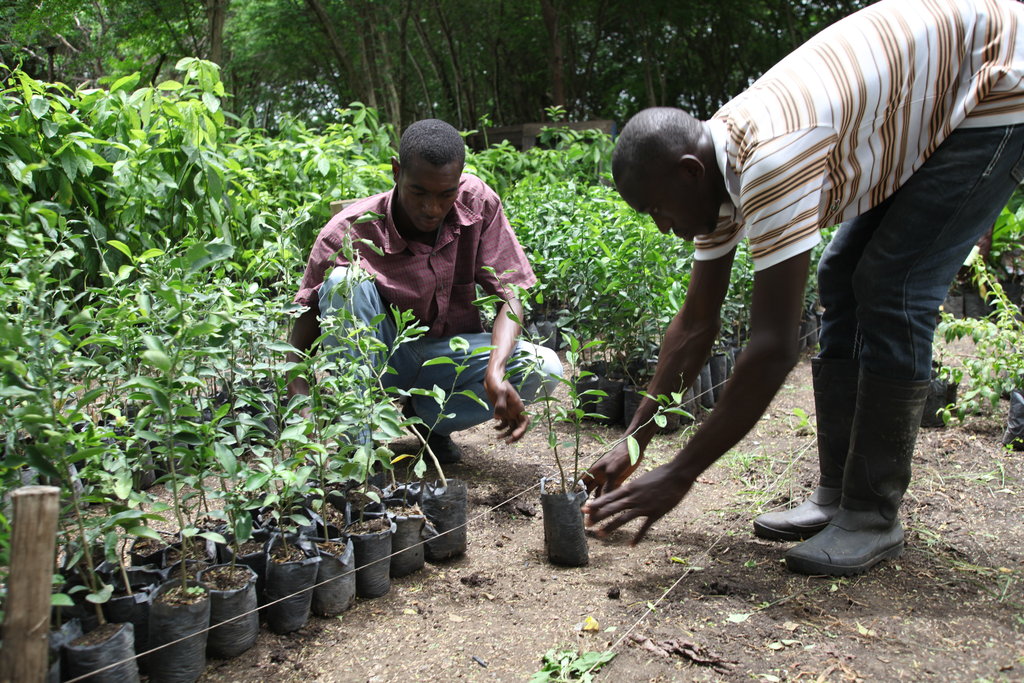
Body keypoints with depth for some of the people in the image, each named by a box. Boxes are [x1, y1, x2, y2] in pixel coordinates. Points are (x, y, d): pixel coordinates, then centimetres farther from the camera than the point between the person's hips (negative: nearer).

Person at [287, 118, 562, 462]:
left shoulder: (479, 202, -15)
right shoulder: (349, 231, -21)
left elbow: (509, 295, -16)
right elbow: (307, 318, -17)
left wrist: (495, 373, -34)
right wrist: (301, 397, -35)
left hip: (449, 353, 2)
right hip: (379, 358, -2)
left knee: (544, 367, -23)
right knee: (343, 281, -31)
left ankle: (424, 414, -2)